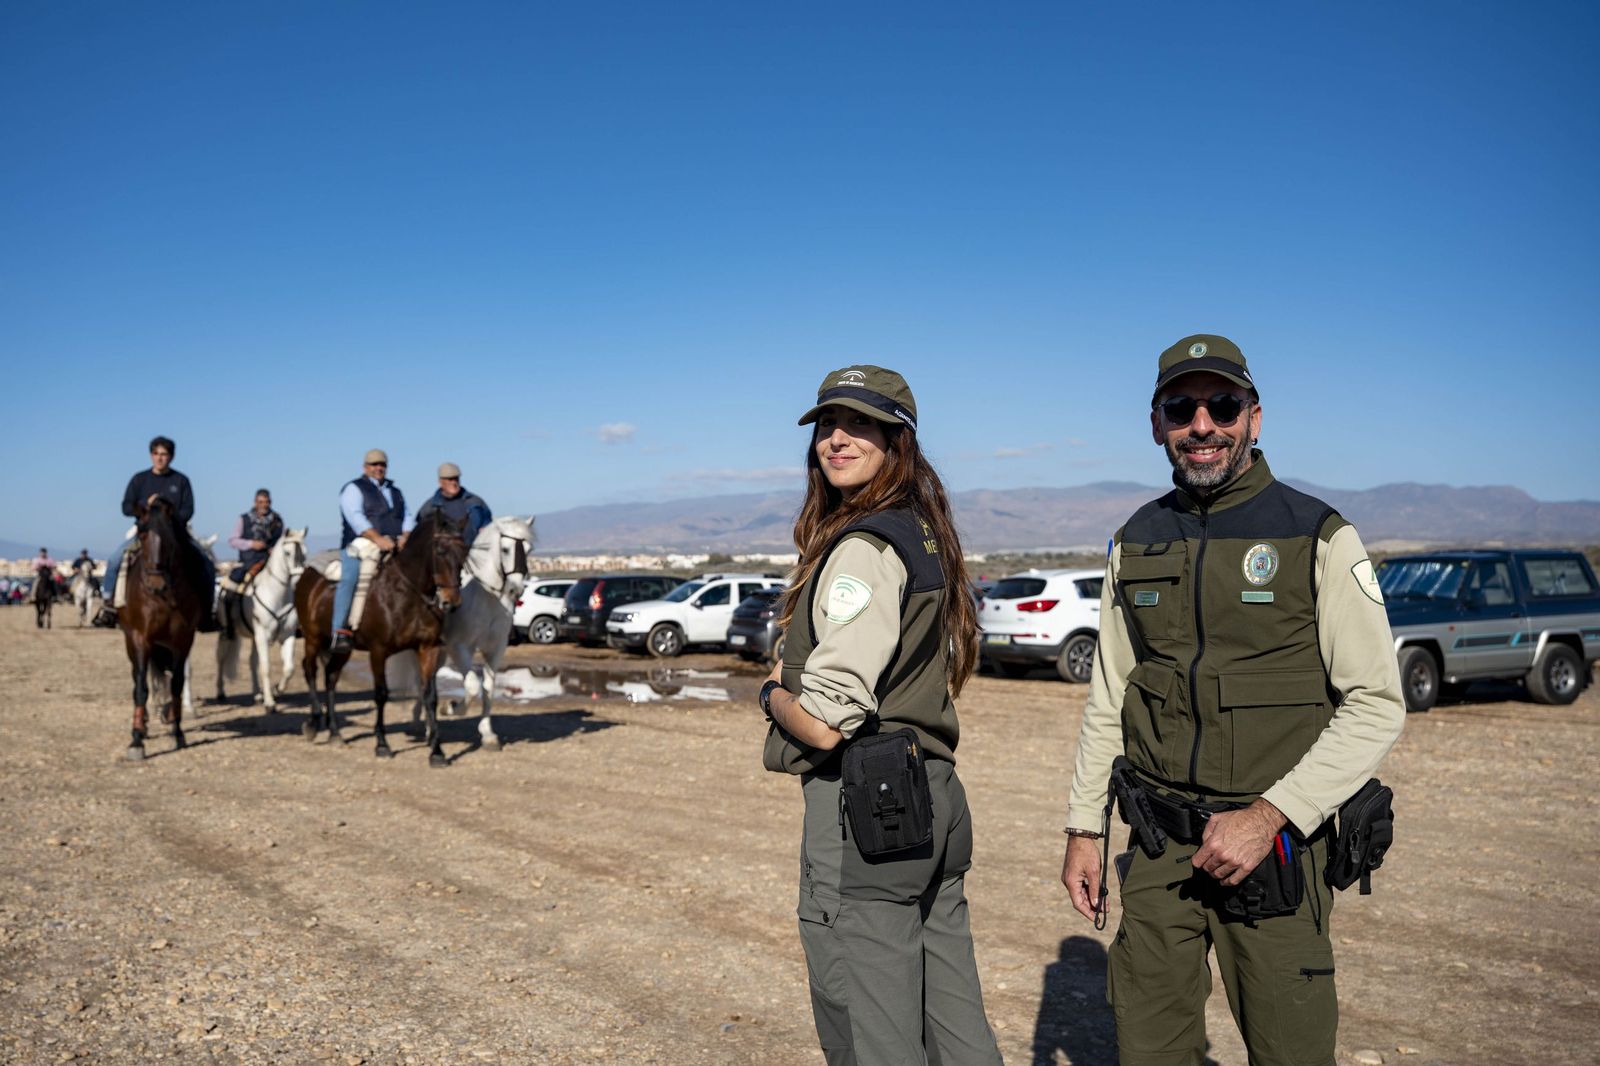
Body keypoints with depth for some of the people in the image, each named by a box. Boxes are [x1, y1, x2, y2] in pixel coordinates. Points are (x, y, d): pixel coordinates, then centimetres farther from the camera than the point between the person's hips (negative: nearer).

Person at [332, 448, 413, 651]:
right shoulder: (354, 488, 5)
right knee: (350, 578, -29)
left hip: (395, 548, 6)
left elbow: (407, 517, 15)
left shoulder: (396, 491, 25)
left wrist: (405, 536, -8)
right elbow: (355, 517, -11)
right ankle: (341, 631, -27)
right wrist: (377, 539, -24)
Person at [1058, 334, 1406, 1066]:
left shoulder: (1318, 539, -7)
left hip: (1275, 844, -3)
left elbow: (1376, 705, -9)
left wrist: (1268, 817, -17)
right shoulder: (1136, 544, 7)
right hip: (1157, 844, 4)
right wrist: (1084, 828, 8)